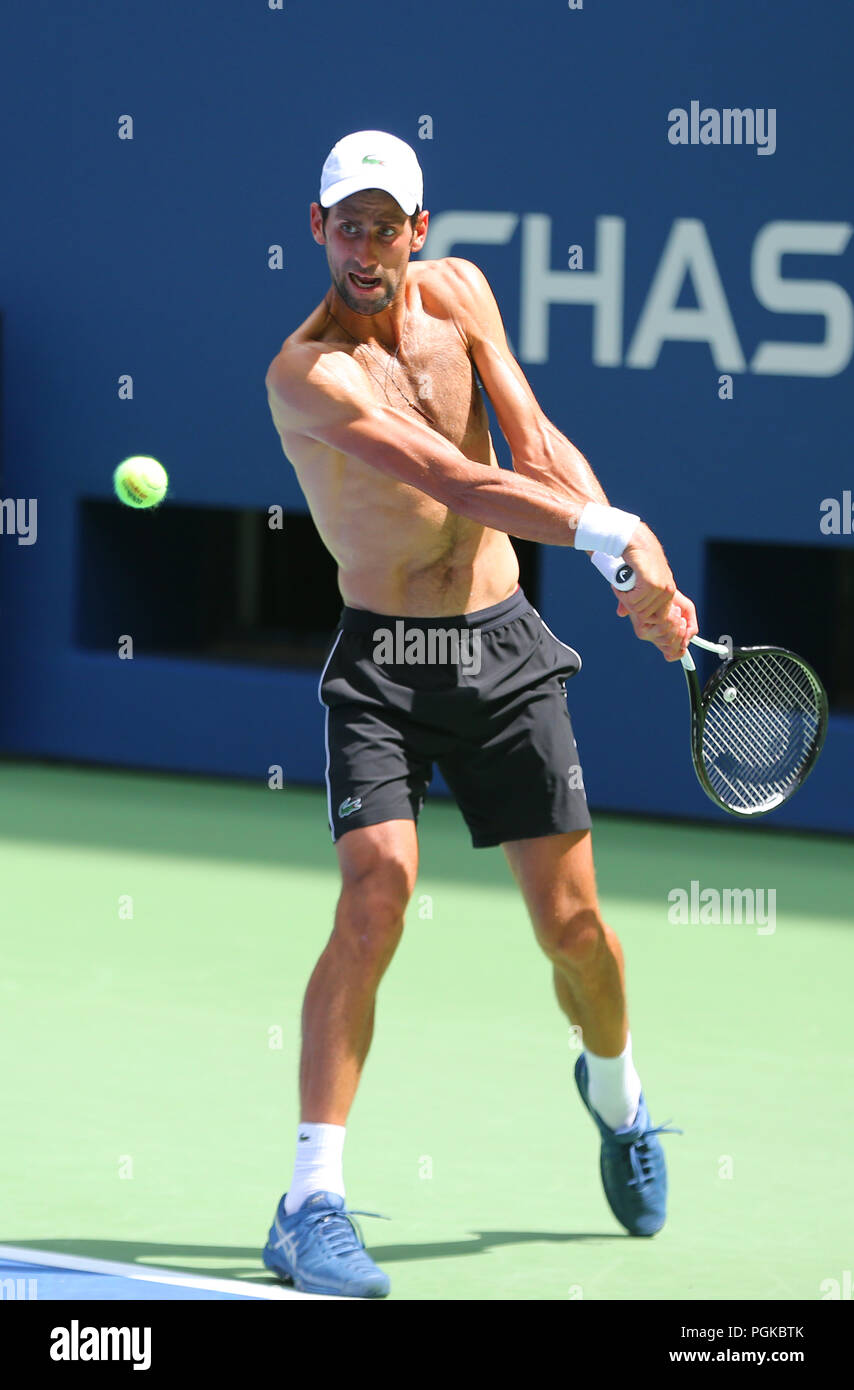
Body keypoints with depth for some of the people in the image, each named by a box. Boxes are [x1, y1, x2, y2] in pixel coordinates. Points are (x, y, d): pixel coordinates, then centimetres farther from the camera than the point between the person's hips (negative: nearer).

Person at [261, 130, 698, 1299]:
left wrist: (641, 562, -16)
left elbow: (537, 448, -2)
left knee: (573, 924, 6)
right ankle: (312, 1204, -18)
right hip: (382, 663, -4)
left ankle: (614, 1091, 39)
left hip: (505, 653, 5)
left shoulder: (458, 290, 1)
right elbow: (455, 482, -29)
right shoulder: (309, 372, -19)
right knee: (376, 898, -21)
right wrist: (610, 534, -38)